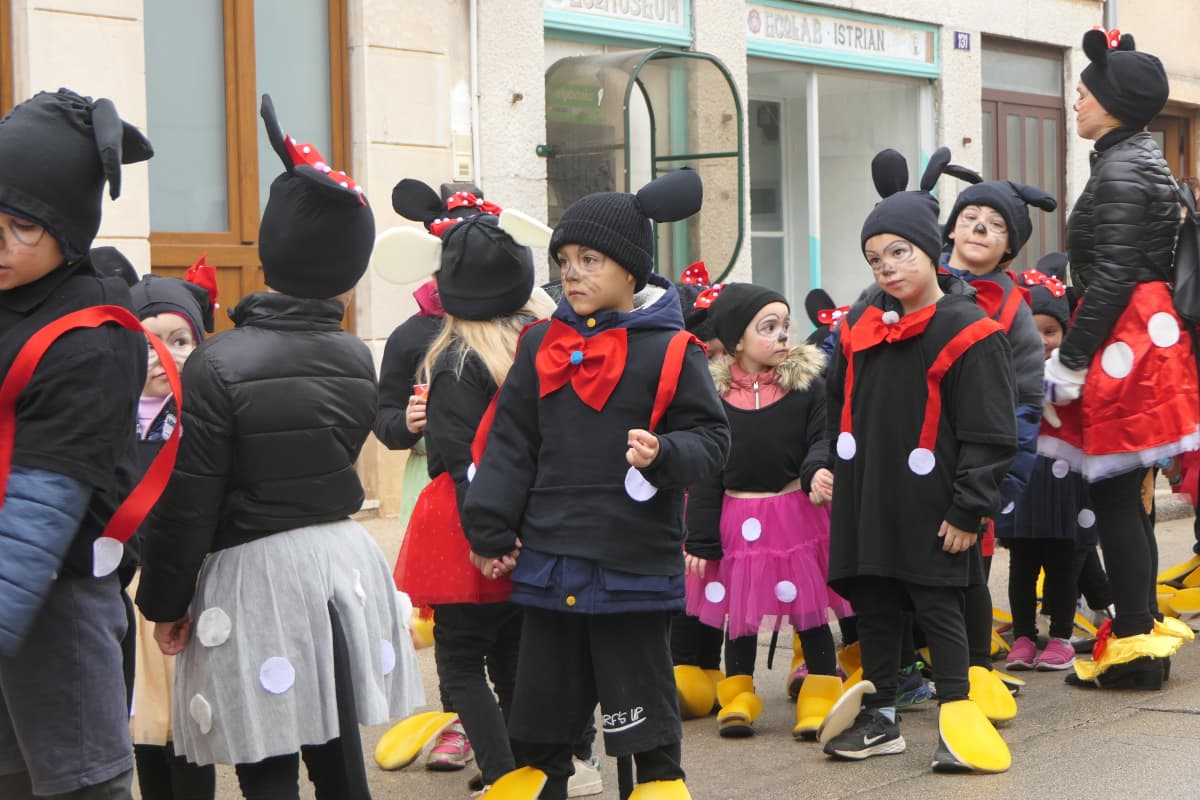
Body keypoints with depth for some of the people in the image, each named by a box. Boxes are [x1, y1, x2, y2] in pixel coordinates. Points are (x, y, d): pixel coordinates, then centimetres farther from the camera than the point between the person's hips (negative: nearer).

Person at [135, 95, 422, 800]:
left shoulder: (218, 365, -15)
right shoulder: (356, 359, 0)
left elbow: (189, 502, -12)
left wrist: (165, 602, -1)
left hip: (255, 576, -5)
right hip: (343, 558, 5)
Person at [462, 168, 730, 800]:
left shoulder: (669, 352, -6)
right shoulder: (541, 347, 8)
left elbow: (711, 438, -4)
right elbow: (510, 445, 10)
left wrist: (664, 453, -24)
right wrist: (490, 532, 6)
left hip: (634, 564, -4)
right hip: (548, 562, 5)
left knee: (642, 700, 4)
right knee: (541, 700, 13)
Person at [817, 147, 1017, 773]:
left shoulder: (967, 332, -11)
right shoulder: (860, 324, 9)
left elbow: (989, 435, -11)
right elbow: (837, 407, 21)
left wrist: (969, 508, -13)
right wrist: (826, 467, 16)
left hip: (929, 505, -6)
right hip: (865, 499, 6)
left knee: (936, 605, -1)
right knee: (872, 604, 11)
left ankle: (957, 716, 9)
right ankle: (879, 718, 21)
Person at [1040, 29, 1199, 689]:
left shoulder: (1121, 174, -14)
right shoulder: (1137, 162, 16)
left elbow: (1111, 278, -20)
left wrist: (1070, 362, -16)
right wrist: (1074, 355, 23)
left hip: (1120, 342, -10)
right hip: (1144, 336, 10)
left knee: (1113, 496, -5)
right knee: (1123, 495, 15)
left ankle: (1134, 646, 0)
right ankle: (1141, 629, 23)